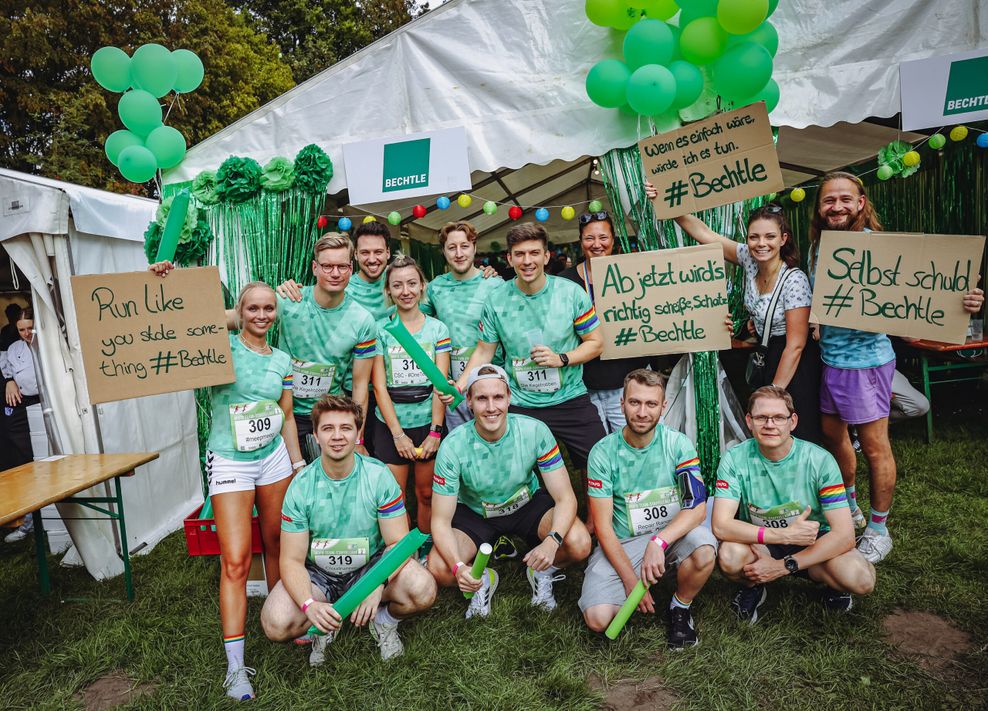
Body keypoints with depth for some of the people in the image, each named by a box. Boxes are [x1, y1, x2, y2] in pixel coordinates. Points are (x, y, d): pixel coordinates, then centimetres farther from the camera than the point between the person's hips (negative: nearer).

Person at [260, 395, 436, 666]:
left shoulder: (379, 476, -15)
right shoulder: (301, 486, -14)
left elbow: (398, 543, -14)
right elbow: (292, 560, -12)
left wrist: (377, 585, -33)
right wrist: (309, 604, -31)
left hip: (371, 566, -1)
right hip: (317, 573, 1)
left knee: (423, 590, -29)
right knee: (276, 624, -26)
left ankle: (386, 619, 6)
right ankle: (325, 626, 8)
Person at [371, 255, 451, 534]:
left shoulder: (437, 328, 2)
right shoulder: (380, 330, 0)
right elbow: (379, 386, -4)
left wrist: (435, 432, -11)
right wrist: (398, 434, -10)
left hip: (429, 423, 1)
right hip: (390, 425, -1)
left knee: (427, 494, 9)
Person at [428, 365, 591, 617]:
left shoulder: (535, 431, -24)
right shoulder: (453, 447, -25)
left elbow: (565, 498, -20)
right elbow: (441, 521, -21)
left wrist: (552, 541, -40)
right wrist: (458, 567, -39)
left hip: (528, 503, 1)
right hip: (474, 511, 0)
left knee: (579, 544, -27)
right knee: (438, 568, -25)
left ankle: (542, 572, 9)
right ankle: (483, 580, 10)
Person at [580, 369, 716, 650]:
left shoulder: (678, 444, -7)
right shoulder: (603, 452, -10)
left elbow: (697, 507, -16)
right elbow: (602, 525, -8)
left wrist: (659, 542, -32)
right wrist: (630, 579, -14)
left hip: (672, 534, 1)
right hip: (621, 544, 0)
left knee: (704, 548, -33)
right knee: (598, 619, -21)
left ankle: (680, 607, 0)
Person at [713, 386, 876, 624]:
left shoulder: (820, 460, -17)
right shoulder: (735, 459, -17)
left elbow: (844, 535, -20)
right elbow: (721, 525, -24)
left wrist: (784, 566, -26)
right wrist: (786, 534, -30)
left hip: (813, 545, 0)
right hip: (758, 544, 0)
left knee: (861, 579, -30)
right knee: (729, 557, -34)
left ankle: (833, 584, 9)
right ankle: (752, 587, 3)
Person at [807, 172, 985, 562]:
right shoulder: (817, 247, 7)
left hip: (864, 359, -7)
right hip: (828, 358, 7)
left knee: (874, 447, 3)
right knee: (831, 433, 19)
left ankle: (878, 530, 21)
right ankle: (848, 507, 40)